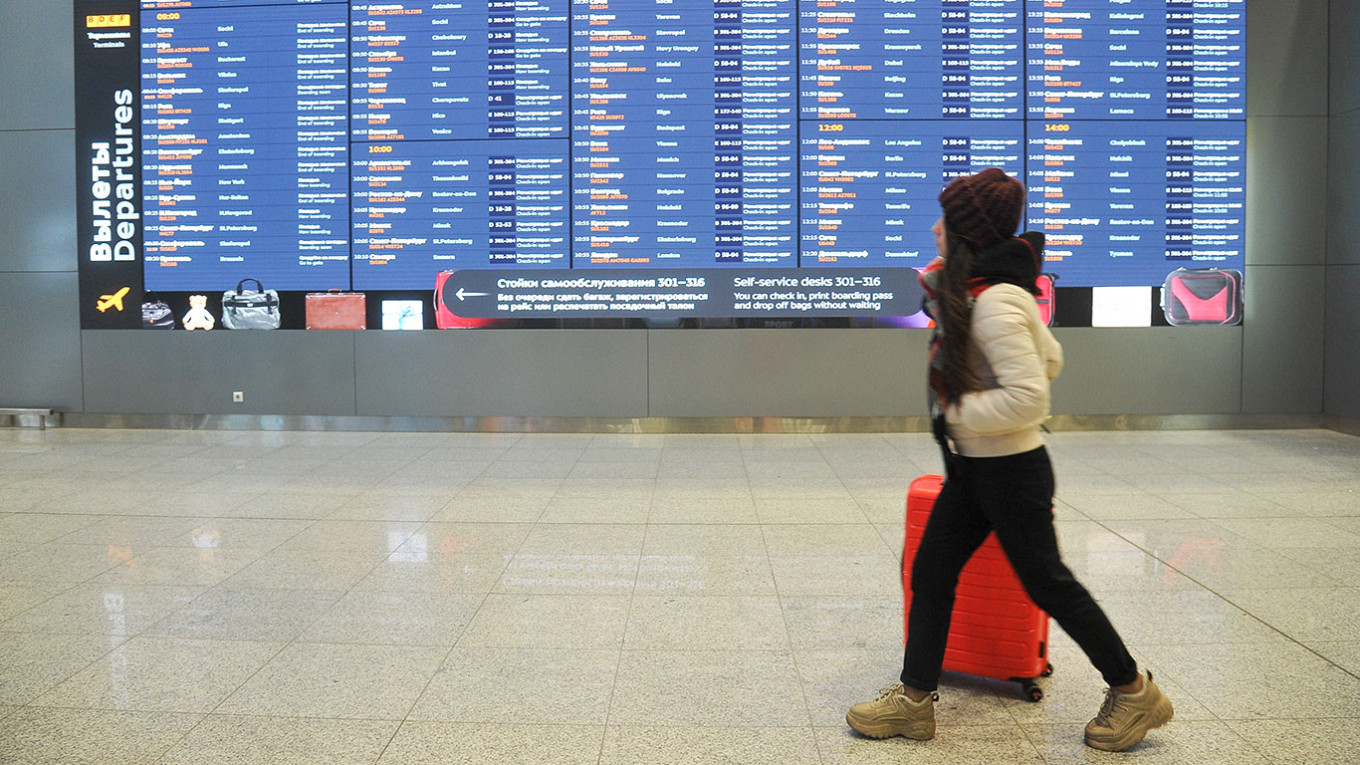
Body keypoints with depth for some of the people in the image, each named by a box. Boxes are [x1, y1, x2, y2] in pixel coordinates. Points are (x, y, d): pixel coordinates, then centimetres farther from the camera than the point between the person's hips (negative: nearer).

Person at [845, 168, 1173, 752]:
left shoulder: (995, 304, -24)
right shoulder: (983, 293, 7)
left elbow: (1028, 395, -30)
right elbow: (1050, 359, 16)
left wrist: (955, 414, -20)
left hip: (1011, 471, -10)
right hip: (973, 468, 10)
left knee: (1047, 582, 4)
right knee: (930, 572, 9)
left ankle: (1133, 692, 23)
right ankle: (915, 699, 17)